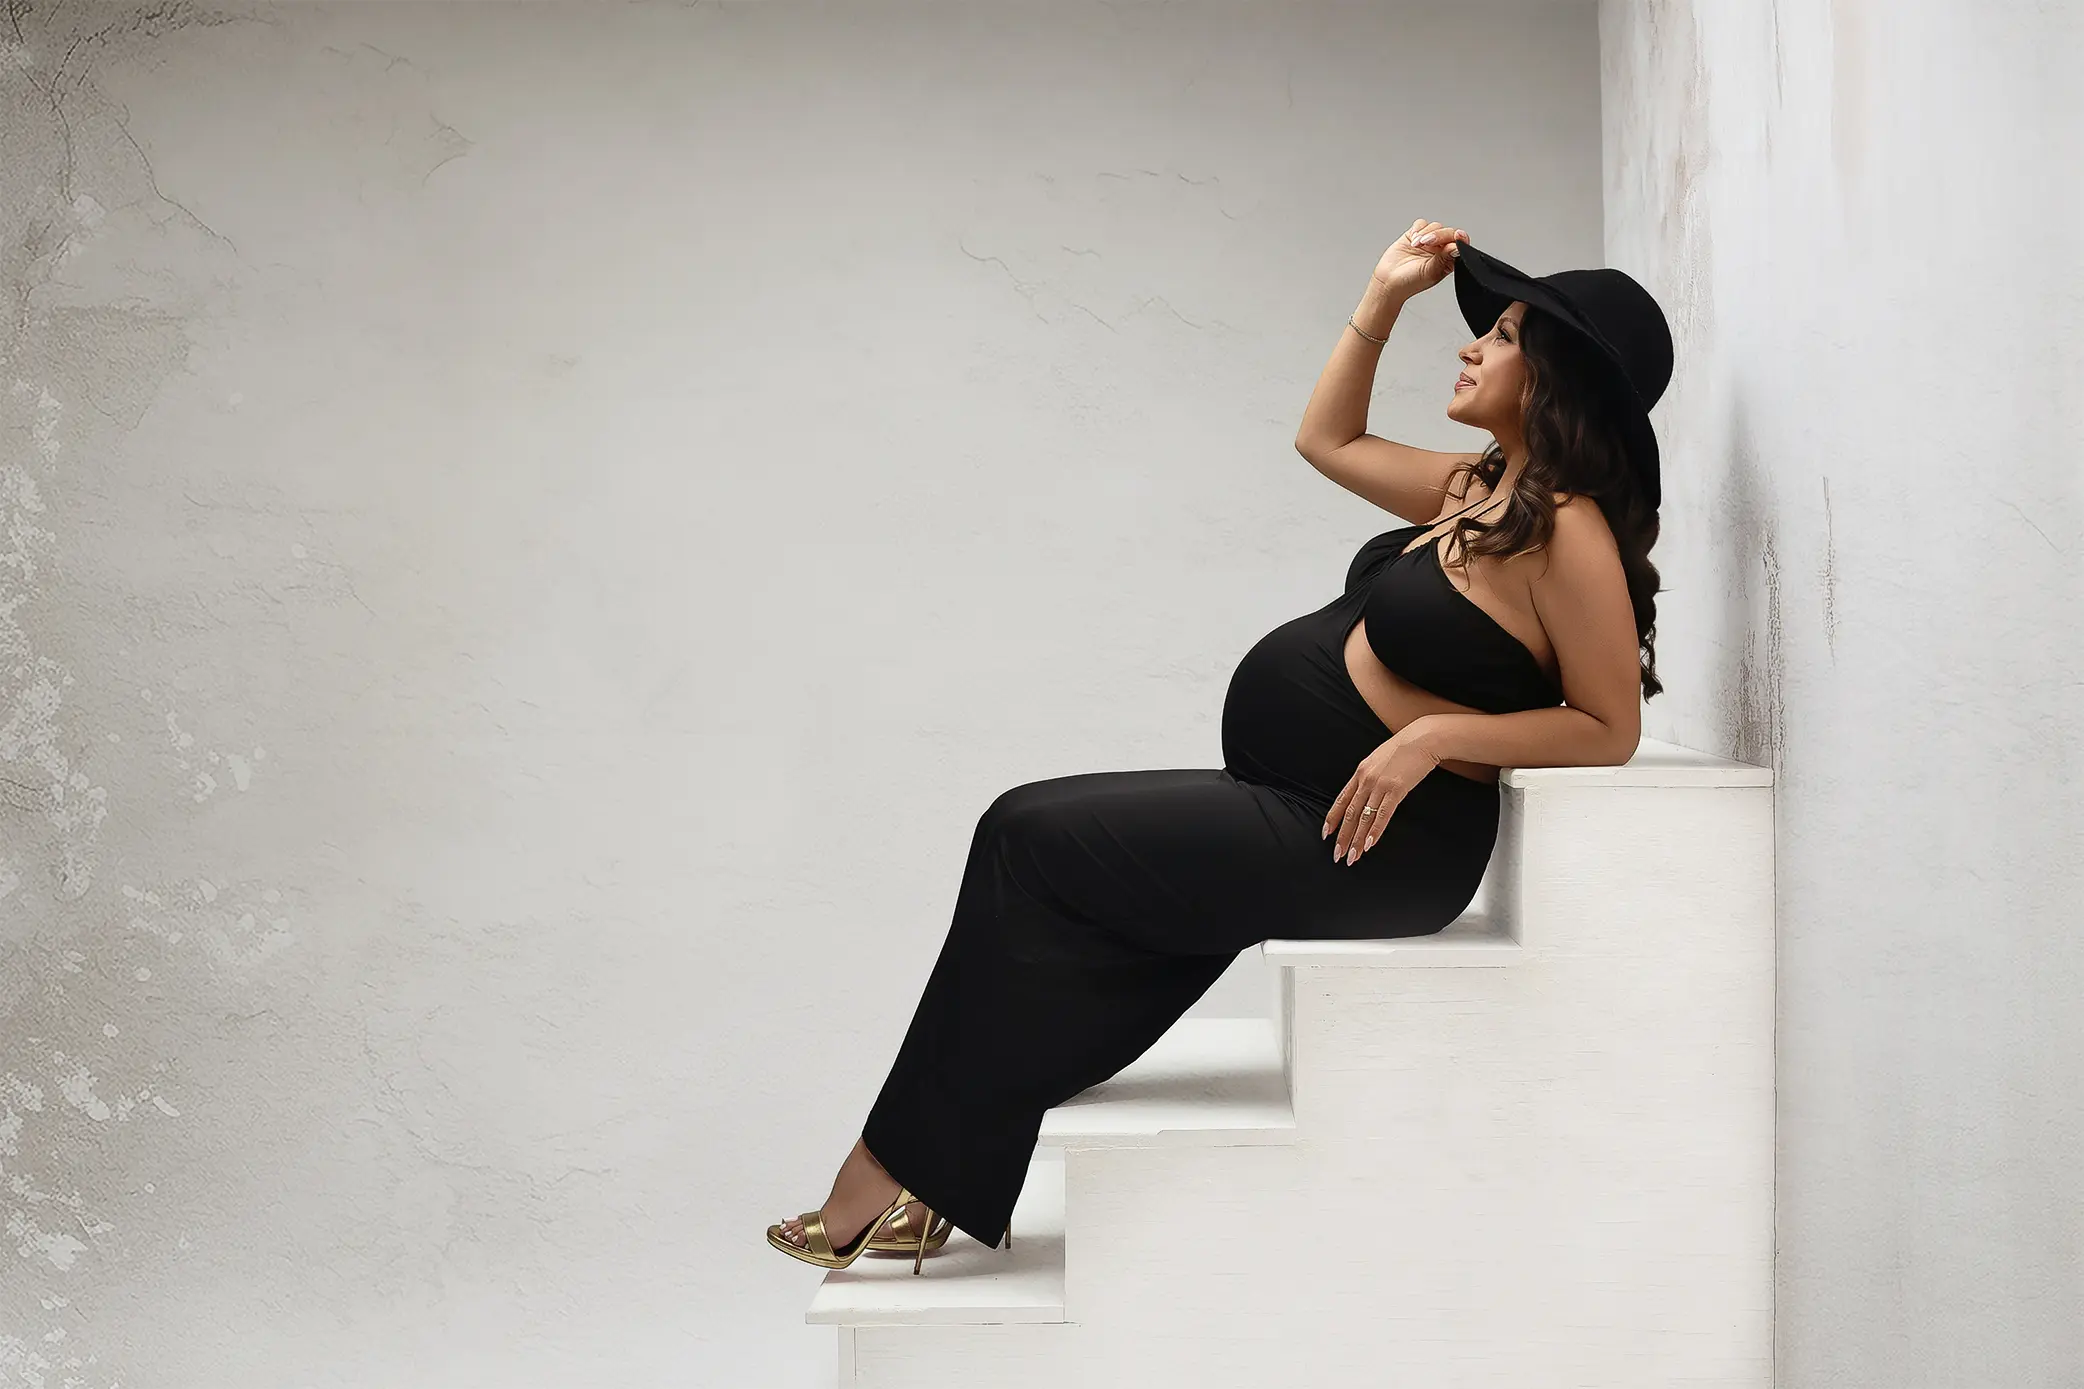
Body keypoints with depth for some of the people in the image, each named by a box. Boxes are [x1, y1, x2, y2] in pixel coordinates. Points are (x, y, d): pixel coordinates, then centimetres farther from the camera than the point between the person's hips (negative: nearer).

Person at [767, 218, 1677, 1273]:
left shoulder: (1568, 531, -14)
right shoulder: (1483, 486, 14)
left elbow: (1611, 727, -15)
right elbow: (1327, 440, 27)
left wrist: (1437, 732, -22)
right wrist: (1384, 296, 20)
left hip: (1372, 841, -9)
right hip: (1285, 805, 9)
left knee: (1031, 840, -11)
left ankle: (894, 1175, -4)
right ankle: (933, 1188, -1)